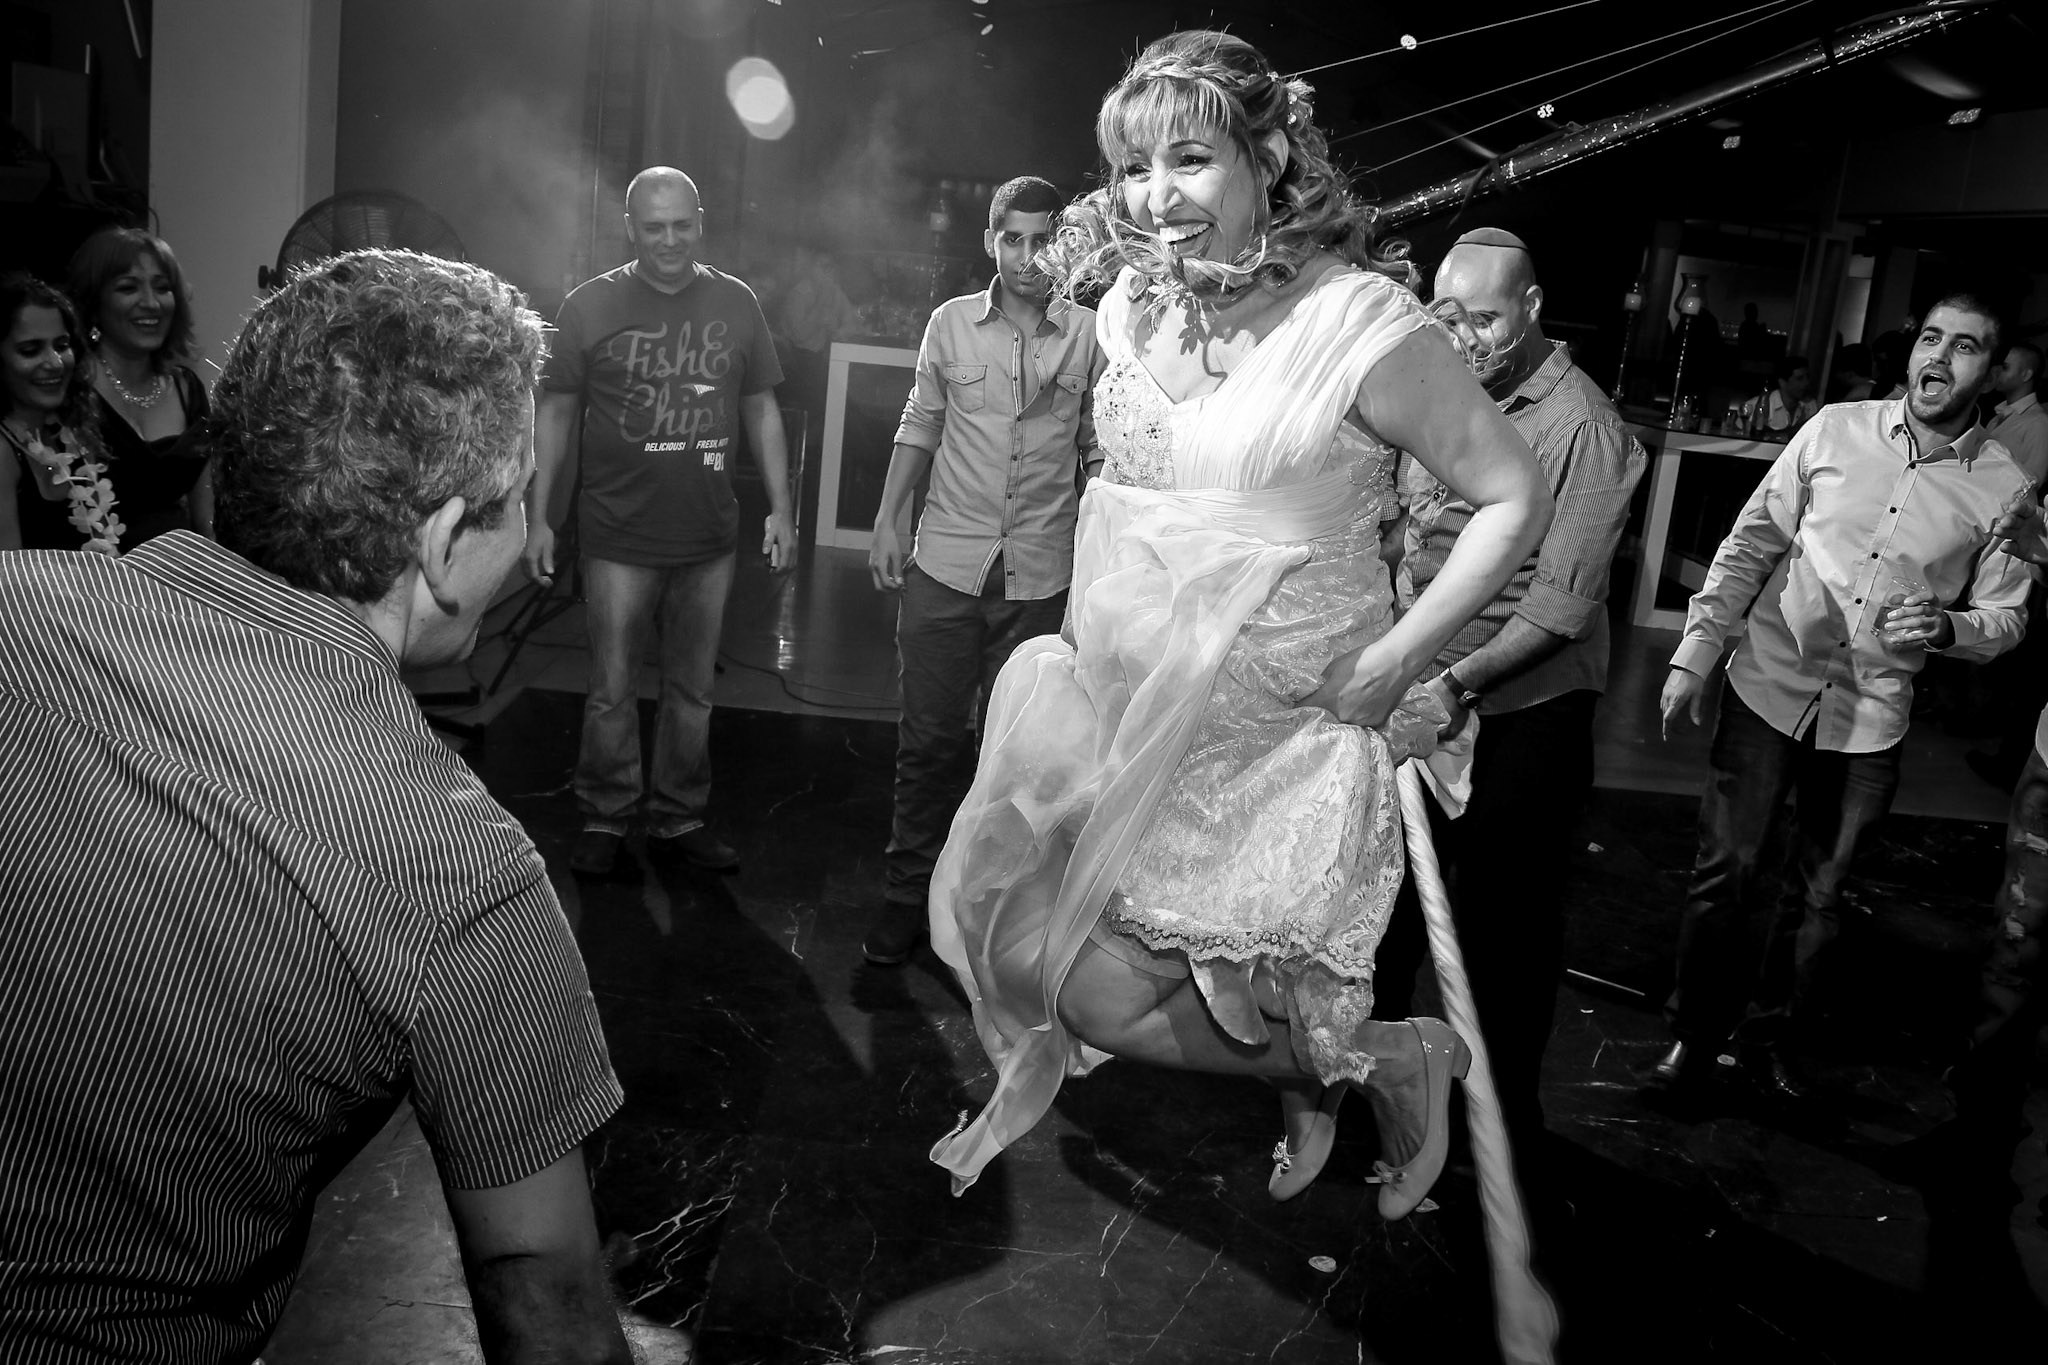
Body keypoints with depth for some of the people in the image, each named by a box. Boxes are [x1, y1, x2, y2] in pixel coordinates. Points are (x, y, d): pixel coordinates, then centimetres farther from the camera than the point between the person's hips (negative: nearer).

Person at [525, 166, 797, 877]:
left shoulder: (736, 303, 4)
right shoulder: (590, 305, -2)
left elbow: (761, 409, 9)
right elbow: (556, 413, 2)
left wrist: (782, 506, 3)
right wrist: (537, 516, -2)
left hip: (710, 537, 2)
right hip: (620, 538, -2)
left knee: (692, 689, 12)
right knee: (612, 690, 4)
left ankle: (678, 819, 25)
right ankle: (604, 819, 21)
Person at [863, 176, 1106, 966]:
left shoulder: (1090, 335, -1)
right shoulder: (951, 322, 3)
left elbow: (1098, 452, 6)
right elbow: (919, 427, 12)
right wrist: (887, 522, 7)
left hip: (1042, 575, -1)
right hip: (945, 563, 1)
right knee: (929, 738, 6)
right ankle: (907, 894, 20)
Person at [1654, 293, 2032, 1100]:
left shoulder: (2004, 489, -3)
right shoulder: (1837, 430, -3)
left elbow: (2007, 617, 4)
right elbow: (1751, 545, 1)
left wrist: (1947, 626, -20)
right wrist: (1692, 656, -3)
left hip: (1871, 720, 1)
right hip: (1769, 686, 0)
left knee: (1818, 896, 11)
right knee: (1725, 872, 0)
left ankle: (1764, 1034, 31)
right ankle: (1696, 1031, 19)